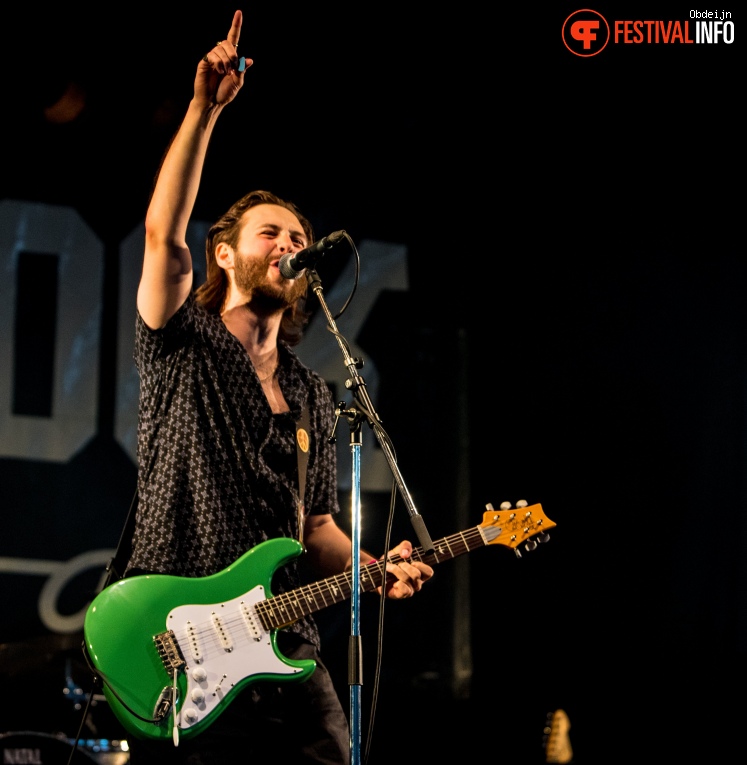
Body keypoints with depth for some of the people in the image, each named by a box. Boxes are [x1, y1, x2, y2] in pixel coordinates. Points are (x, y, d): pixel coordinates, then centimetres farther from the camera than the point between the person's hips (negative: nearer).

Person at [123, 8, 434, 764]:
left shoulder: (311, 396, 19)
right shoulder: (181, 346, 4)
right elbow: (162, 233, -14)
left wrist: (371, 569, -1)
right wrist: (204, 109, -19)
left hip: (284, 650, 5)